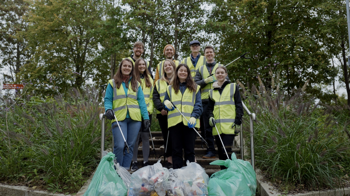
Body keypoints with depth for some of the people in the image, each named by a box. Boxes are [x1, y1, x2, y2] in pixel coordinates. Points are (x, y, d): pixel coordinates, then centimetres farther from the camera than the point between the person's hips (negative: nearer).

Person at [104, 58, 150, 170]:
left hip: (134, 119, 3)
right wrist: (108, 109, -13)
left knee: (130, 145, 5)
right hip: (119, 118, -2)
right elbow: (107, 99, 8)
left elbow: (141, 101, 10)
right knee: (120, 145, -13)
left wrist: (146, 117, 2)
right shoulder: (113, 83, 10)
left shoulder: (136, 84, 15)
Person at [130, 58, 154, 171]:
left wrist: (149, 109, 1)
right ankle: (134, 162, 8)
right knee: (136, 136, -2)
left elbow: (152, 96, 13)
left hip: (147, 112, 3)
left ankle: (146, 161, 13)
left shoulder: (150, 80, 15)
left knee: (145, 136, 5)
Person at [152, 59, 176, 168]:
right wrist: (161, 108, -9)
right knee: (166, 137, 6)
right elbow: (155, 97, 9)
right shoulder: (159, 82, 20)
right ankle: (169, 160, 12)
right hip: (162, 114, 3)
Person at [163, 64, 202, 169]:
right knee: (176, 149, 3)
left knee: (189, 150, 2)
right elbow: (165, 102, 19)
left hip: (189, 123, -1)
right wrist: (166, 103, -6)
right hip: (174, 122, 2)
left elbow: (198, 105, 4)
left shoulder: (195, 88, 13)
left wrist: (194, 117, -12)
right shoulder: (170, 88, 19)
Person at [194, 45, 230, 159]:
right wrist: (207, 80, -8)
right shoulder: (201, 69, 18)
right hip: (205, 100, 2)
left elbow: (227, 81, 10)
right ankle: (211, 150, 9)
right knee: (207, 127, 0)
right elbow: (196, 83, 6)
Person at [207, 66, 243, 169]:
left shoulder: (233, 87, 7)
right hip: (217, 126, 4)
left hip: (229, 125, -4)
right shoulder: (212, 91, 17)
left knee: (226, 151, -14)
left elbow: (239, 105, 3)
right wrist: (211, 117, 1)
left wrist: (238, 120, -8)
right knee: (221, 152, 8)